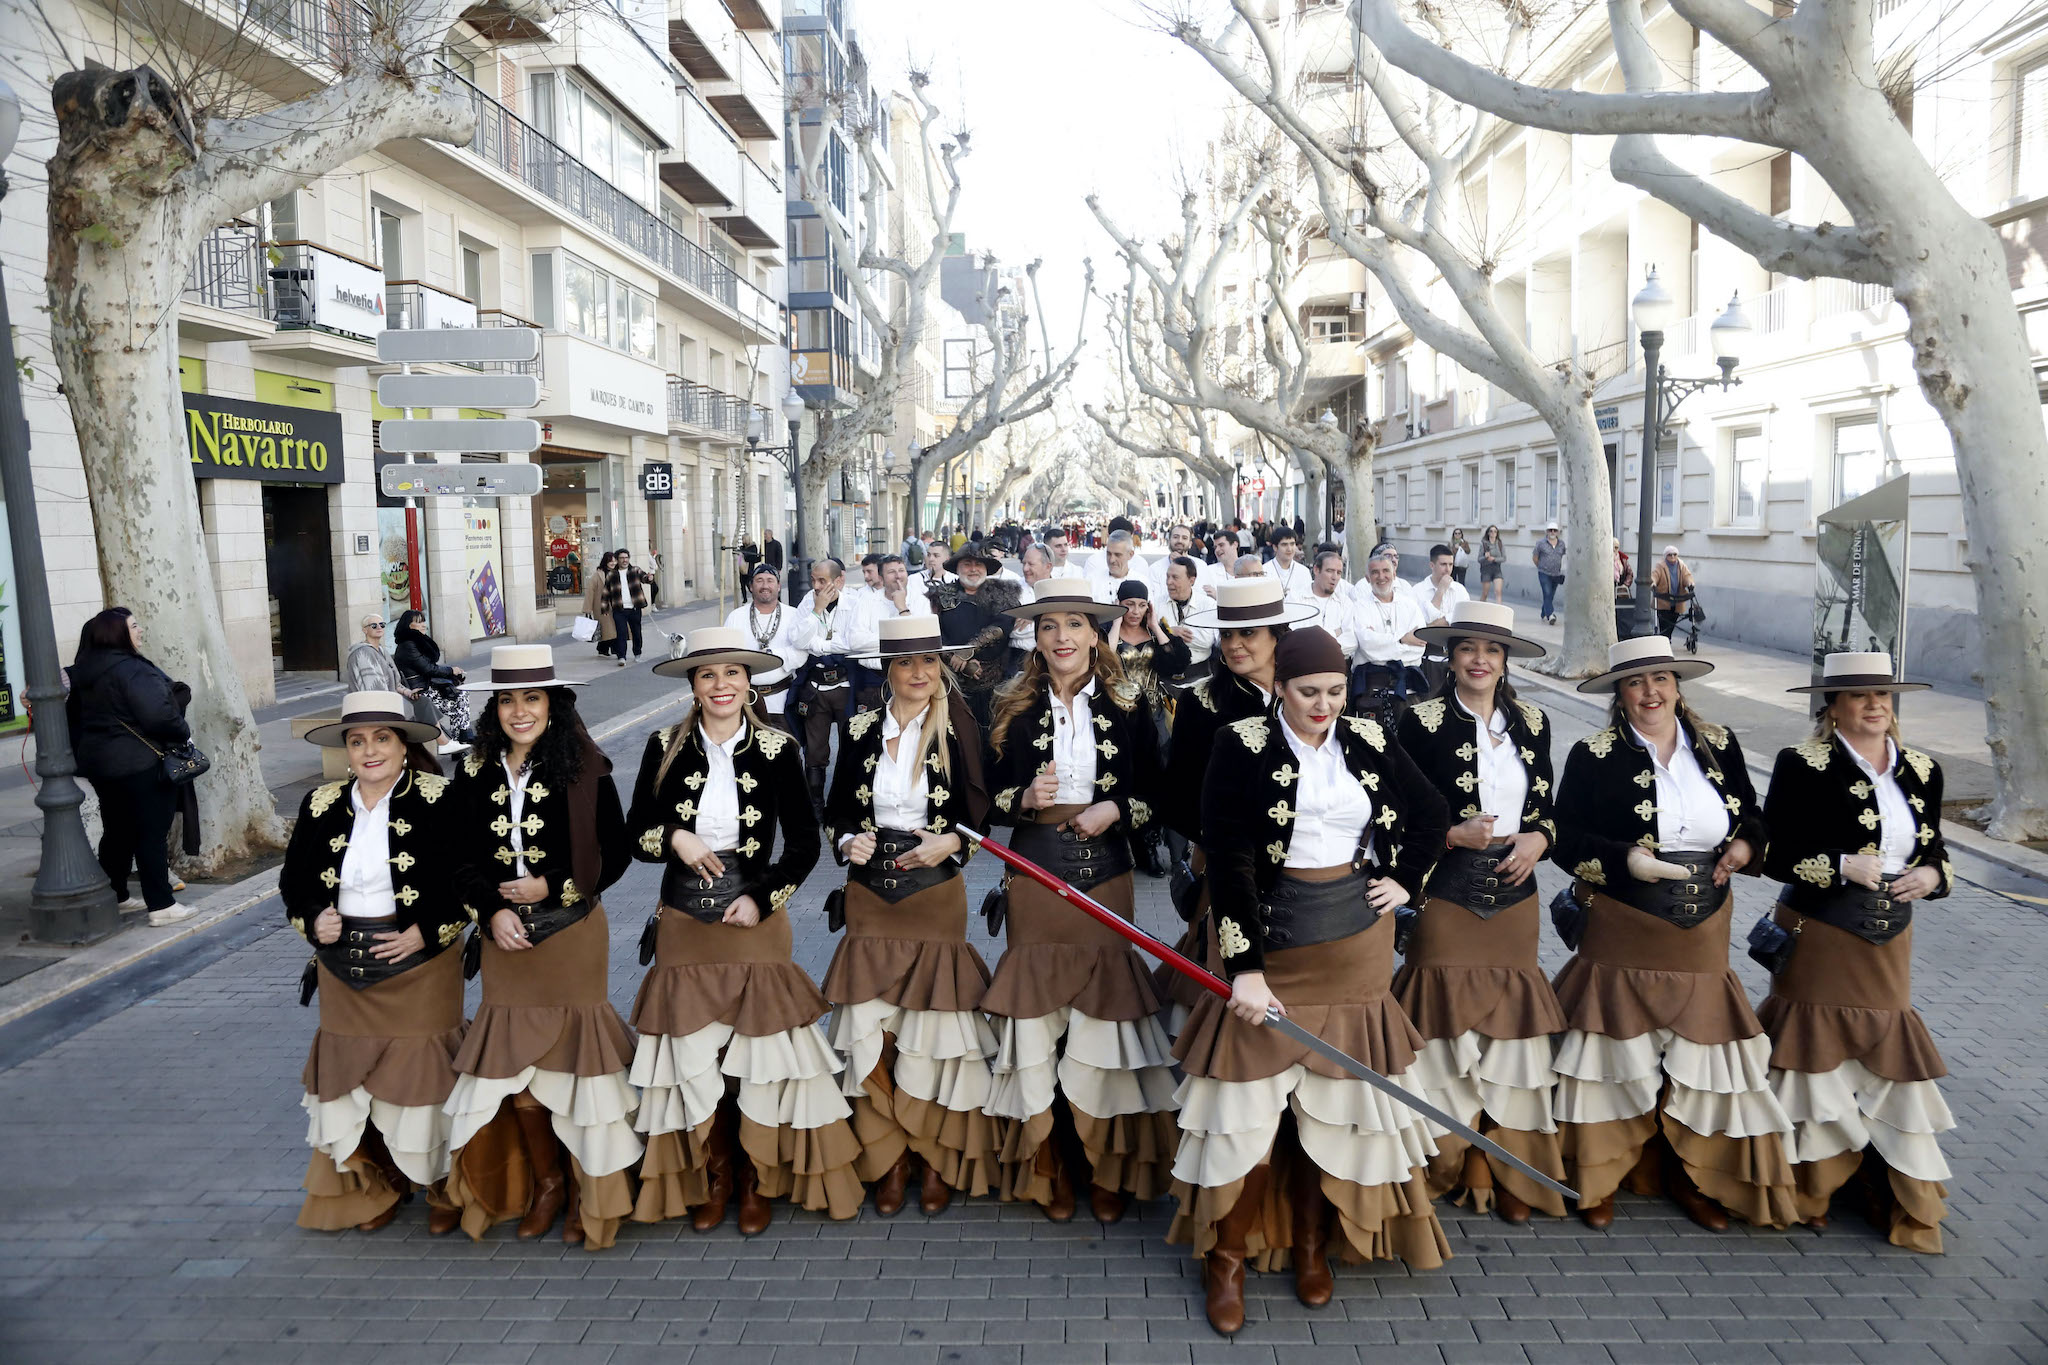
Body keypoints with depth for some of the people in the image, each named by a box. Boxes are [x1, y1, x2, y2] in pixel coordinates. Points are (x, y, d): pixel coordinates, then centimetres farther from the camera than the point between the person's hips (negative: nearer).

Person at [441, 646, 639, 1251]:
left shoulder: (584, 769, -8)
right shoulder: (474, 772, 1)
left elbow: (616, 854, -4)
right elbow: (463, 859, 5)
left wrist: (552, 887, -12)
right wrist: (493, 911, -10)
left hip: (572, 934, -3)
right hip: (504, 937, 3)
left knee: (570, 1059, 3)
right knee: (515, 1070, 5)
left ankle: (588, 1192, 22)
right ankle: (546, 1181, 29)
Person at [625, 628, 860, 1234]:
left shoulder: (777, 749, -3)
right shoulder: (665, 747, 0)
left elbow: (804, 843, 0)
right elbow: (636, 833, 4)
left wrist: (763, 898, -10)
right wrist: (673, 839, -15)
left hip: (755, 920, -1)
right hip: (684, 924, 1)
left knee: (759, 1053, 1)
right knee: (694, 1055, 5)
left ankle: (756, 1180, 22)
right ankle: (713, 1177, 26)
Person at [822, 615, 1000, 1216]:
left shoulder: (957, 730, -3)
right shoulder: (863, 731, 4)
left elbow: (981, 812, -4)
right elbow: (835, 813, 10)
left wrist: (950, 842, -22)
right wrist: (847, 842, -10)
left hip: (935, 896, -2)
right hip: (869, 897, 2)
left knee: (933, 1030, 0)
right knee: (870, 1031, 0)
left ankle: (937, 1156, 21)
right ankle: (890, 1155, 21)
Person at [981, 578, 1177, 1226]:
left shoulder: (1126, 706, 3)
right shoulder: (1015, 707, 4)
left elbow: (1154, 793, 6)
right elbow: (993, 796, 6)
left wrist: (1114, 810, -11)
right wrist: (1025, 800, -13)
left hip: (1106, 873, 0)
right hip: (1036, 870, 0)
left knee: (1103, 1008, 1)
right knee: (1035, 1008, 0)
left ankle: (1107, 1168, 19)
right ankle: (1051, 1167, 18)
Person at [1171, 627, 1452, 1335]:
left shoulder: (1370, 741, 2)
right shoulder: (1243, 745, -10)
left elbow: (1430, 813, 18)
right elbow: (1227, 859, -15)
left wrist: (1407, 881, 7)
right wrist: (1244, 967, -20)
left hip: (1355, 946, 3)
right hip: (1270, 939, -3)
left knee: (1335, 1101, 11)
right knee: (1250, 1103, 0)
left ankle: (1311, 1244, 31)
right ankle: (1227, 1256, 19)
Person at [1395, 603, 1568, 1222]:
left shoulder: (1531, 721, 8)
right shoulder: (1423, 721, -5)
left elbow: (1549, 805, 13)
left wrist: (1538, 839, -7)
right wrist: (1455, 834, -19)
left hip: (1515, 893, 4)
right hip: (1447, 895, -4)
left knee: (1510, 1022, 7)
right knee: (1451, 1022, 1)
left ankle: (1505, 1169, 20)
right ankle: (1452, 1162, 18)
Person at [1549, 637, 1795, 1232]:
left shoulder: (1719, 744, 5)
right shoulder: (1593, 755, -6)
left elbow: (1751, 816, 15)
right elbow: (1566, 841, -7)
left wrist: (1745, 847, -6)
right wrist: (1629, 861, -20)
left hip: (1702, 939, 3)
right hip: (1622, 940, -3)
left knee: (1702, 1054, 8)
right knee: (1618, 1053, 4)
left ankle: (1691, 1177, 27)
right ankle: (1598, 1181, 20)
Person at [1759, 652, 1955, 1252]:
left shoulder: (1922, 770, 7)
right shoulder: (1803, 765, -10)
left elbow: (1935, 849, 15)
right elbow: (1773, 854, -11)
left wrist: (1932, 874, -6)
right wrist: (1842, 866, -22)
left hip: (1889, 944, 4)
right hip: (1817, 938, -4)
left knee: (1888, 1060, 7)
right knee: (1820, 1059, 4)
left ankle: (1907, 1205, 21)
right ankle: (1809, 1191, 22)